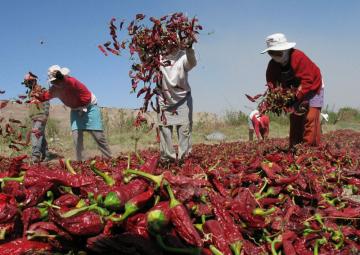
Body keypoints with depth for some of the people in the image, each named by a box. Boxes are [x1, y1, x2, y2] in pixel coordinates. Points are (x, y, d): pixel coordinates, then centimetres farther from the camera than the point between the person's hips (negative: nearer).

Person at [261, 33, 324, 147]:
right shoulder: (273, 65, -11)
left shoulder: (298, 56, -28)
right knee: (294, 121, 4)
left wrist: (298, 96, -41)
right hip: (295, 93, 6)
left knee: (310, 119, -17)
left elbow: (307, 80, -31)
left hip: (312, 88, -5)